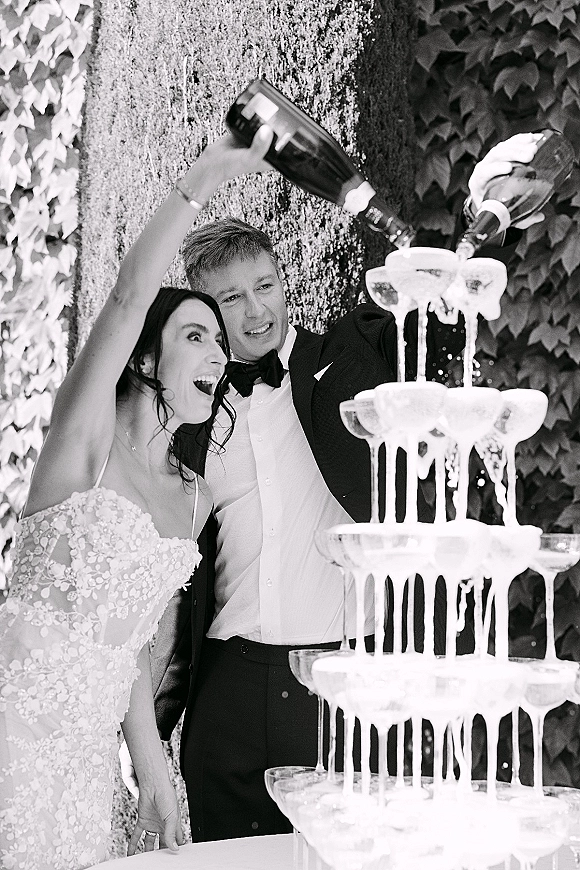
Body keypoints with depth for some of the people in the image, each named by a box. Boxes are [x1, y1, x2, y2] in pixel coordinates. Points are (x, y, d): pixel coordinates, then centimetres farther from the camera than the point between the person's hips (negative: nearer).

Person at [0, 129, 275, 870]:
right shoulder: (86, 436, -6)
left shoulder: (194, 496, 10)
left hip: (90, 740, 6)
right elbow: (127, 301, -21)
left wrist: (151, 765, 11)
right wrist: (204, 177, -24)